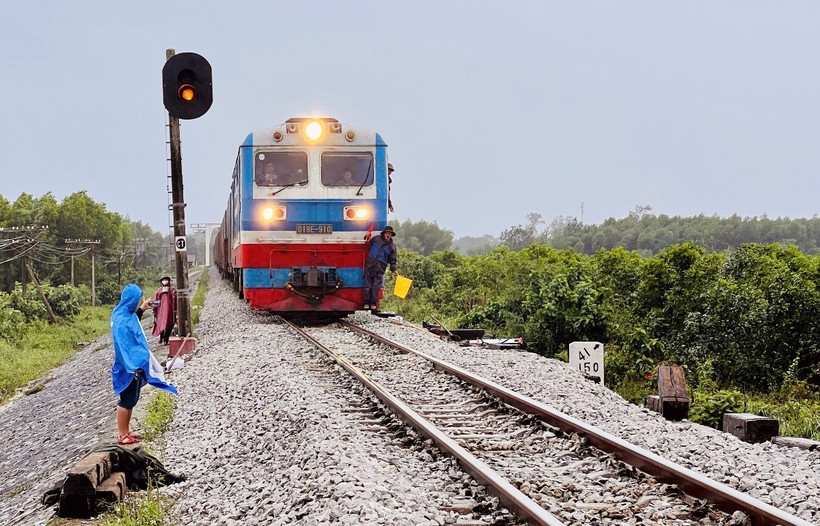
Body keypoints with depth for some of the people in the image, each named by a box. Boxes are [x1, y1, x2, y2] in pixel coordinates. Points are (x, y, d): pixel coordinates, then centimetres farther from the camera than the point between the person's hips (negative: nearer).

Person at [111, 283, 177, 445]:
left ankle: (126, 431, 26)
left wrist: (141, 309, 26)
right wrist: (133, 368, -29)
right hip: (130, 367, -9)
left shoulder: (125, 313, 4)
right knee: (127, 401, 1)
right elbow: (124, 347, -28)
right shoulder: (121, 321, -25)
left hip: (135, 365, 9)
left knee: (131, 400, 17)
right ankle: (122, 436, 10)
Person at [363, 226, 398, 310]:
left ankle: (373, 303, 14)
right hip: (369, 265, 0)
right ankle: (366, 302, 14)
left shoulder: (392, 246, 7)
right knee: (367, 285, 4)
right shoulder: (377, 239, 8)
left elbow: (392, 260, 9)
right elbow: (368, 245, 21)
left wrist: (393, 270, 0)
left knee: (376, 287, 0)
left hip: (380, 269, 0)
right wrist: (367, 239, 2)